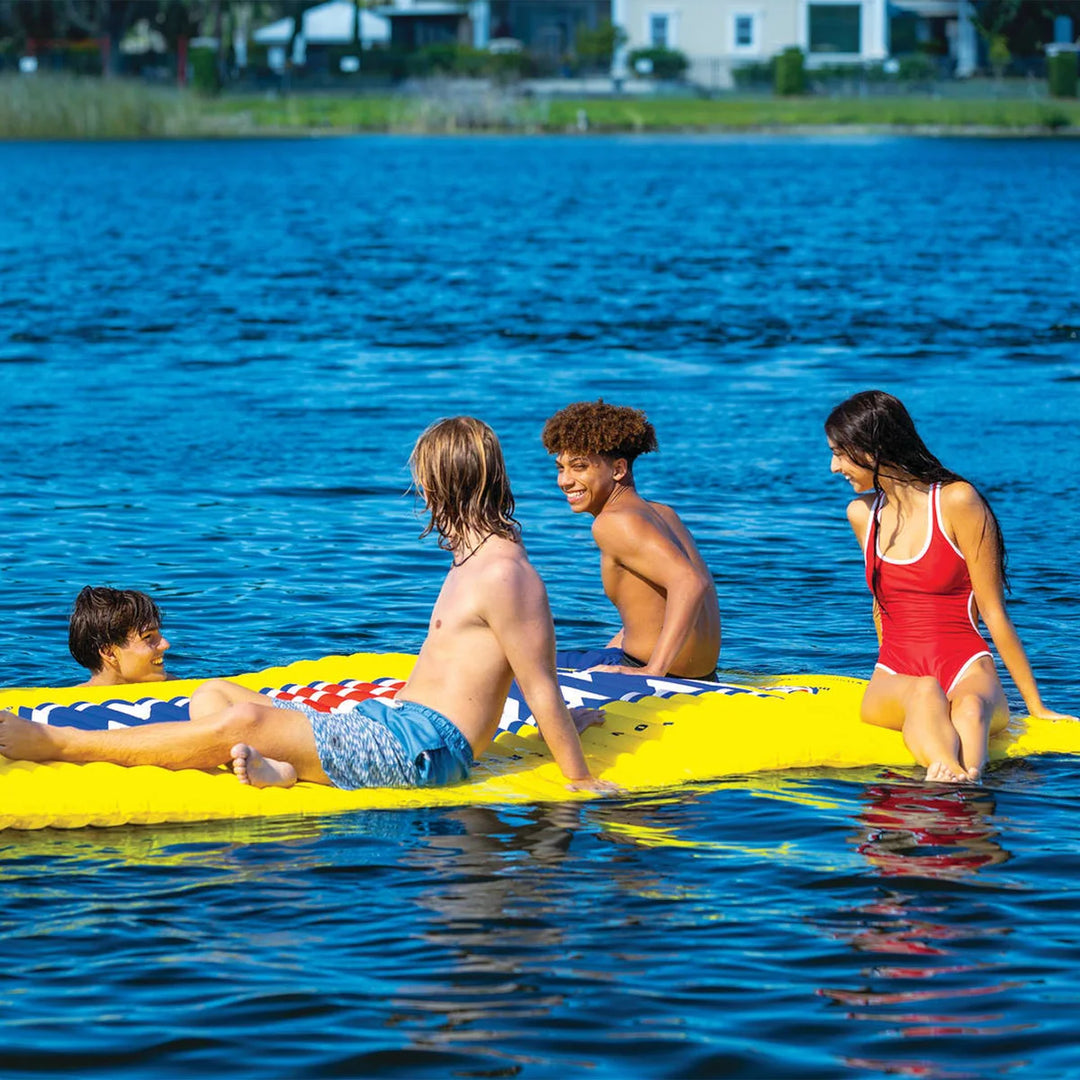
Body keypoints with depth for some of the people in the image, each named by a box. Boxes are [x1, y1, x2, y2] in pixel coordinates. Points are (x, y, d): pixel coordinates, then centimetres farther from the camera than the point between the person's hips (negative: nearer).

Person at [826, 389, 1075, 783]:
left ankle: (969, 779, -68)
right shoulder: (862, 514, 12)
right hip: (893, 680, 2)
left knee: (970, 705, -39)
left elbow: (992, 610, -2)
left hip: (966, 668, -2)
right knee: (925, 694, -36)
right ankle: (946, 772, -65)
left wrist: (1035, 704, 1)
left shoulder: (956, 501, -3)